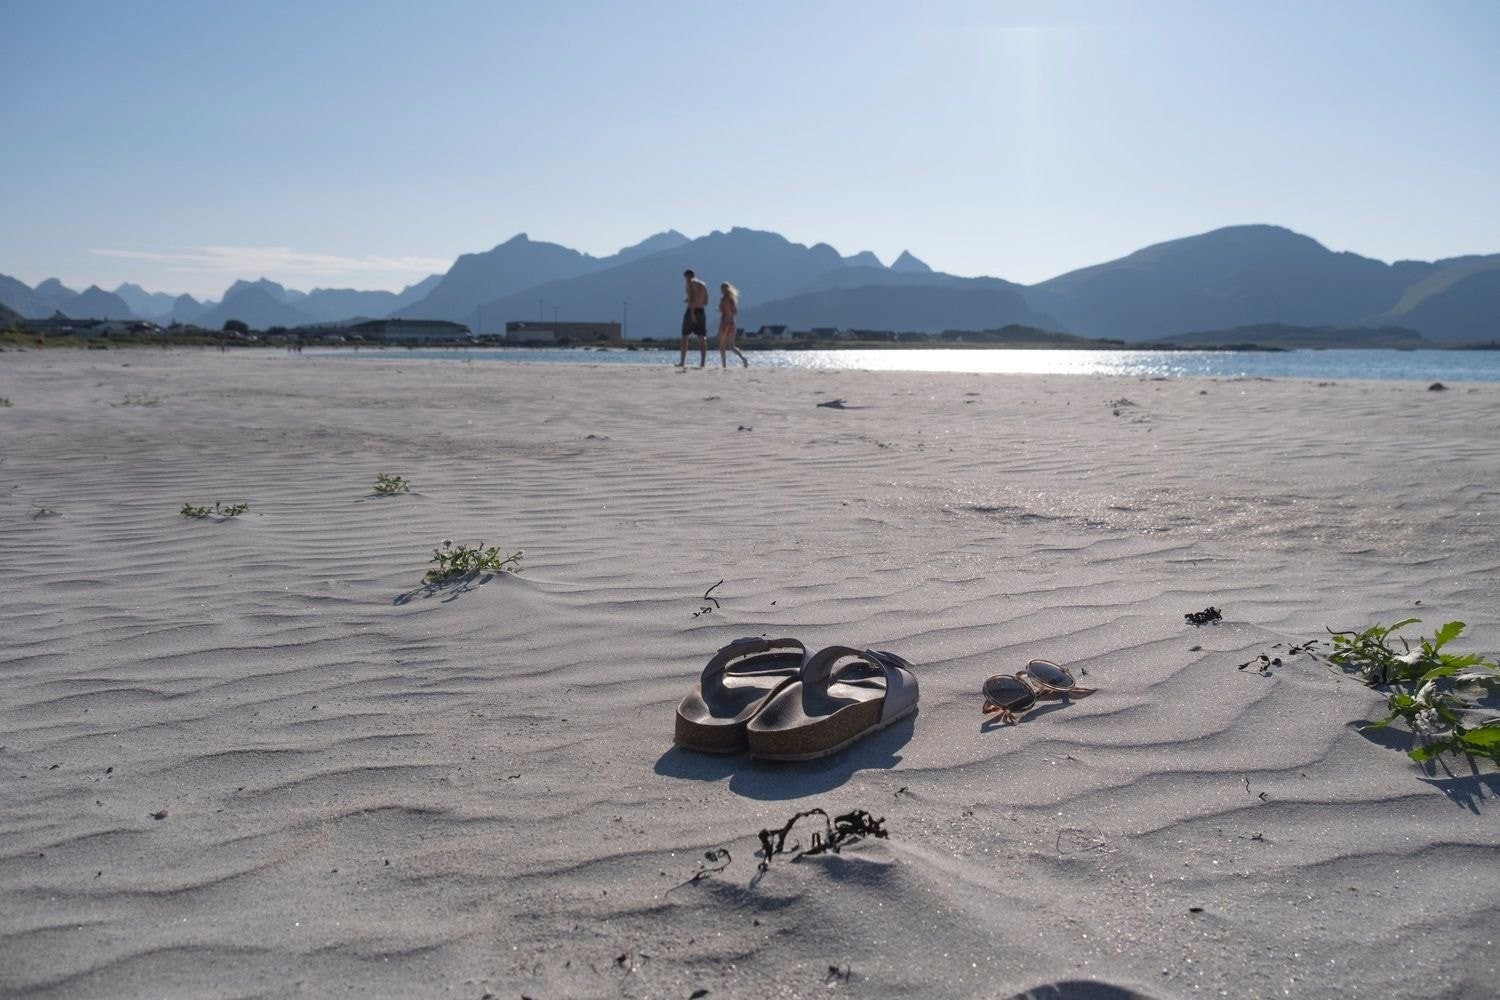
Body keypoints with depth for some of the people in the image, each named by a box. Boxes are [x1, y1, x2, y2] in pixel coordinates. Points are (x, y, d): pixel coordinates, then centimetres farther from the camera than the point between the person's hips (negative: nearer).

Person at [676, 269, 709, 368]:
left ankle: (682, 362, 3)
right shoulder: (703, 285, 16)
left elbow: (692, 297, -18)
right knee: (702, 338, 2)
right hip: (701, 311, 6)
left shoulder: (690, 282, -4)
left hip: (691, 311, -6)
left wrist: (692, 312, -23)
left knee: (685, 337, 3)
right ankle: (703, 362, -5)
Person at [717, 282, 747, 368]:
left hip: (725, 323, -7)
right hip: (733, 323, 7)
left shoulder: (724, 299, -11)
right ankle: (743, 358, -12)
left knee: (722, 346, 4)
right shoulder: (733, 299, 11)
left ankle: (724, 365, -1)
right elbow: (735, 312, 12)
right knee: (731, 346, 9)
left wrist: (721, 326, -13)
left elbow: (724, 313, -16)